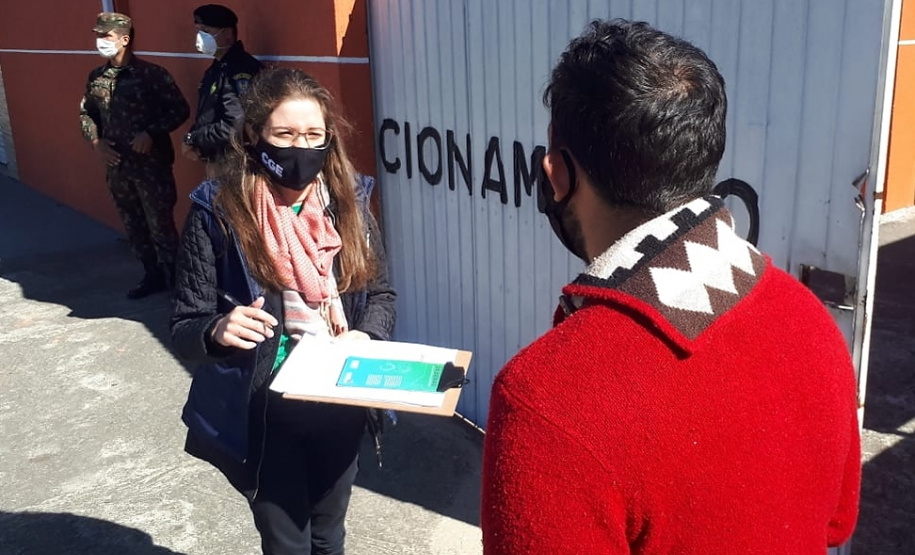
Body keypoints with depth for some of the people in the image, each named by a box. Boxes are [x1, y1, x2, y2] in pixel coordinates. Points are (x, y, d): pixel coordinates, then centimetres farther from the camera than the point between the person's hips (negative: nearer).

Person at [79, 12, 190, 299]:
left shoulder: (152, 74, -11)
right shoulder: (96, 77, 7)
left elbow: (180, 110, -10)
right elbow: (86, 113, 18)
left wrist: (151, 133, -19)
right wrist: (95, 141, 1)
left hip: (152, 165, -6)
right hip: (117, 166, 6)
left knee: (161, 227, -1)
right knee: (134, 228, 15)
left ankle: (176, 282, 12)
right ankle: (153, 276, 30)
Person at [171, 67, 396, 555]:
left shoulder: (348, 201, -4)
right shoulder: (218, 212, -14)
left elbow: (381, 294, 7)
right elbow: (184, 327, -11)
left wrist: (366, 335, -13)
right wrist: (218, 330, -32)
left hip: (340, 404, 3)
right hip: (263, 412, -3)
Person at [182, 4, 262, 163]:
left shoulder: (242, 69, -18)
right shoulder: (216, 68, 13)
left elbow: (235, 125, -28)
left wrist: (192, 139, -13)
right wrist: (195, 143, 0)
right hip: (214, 161, 10)